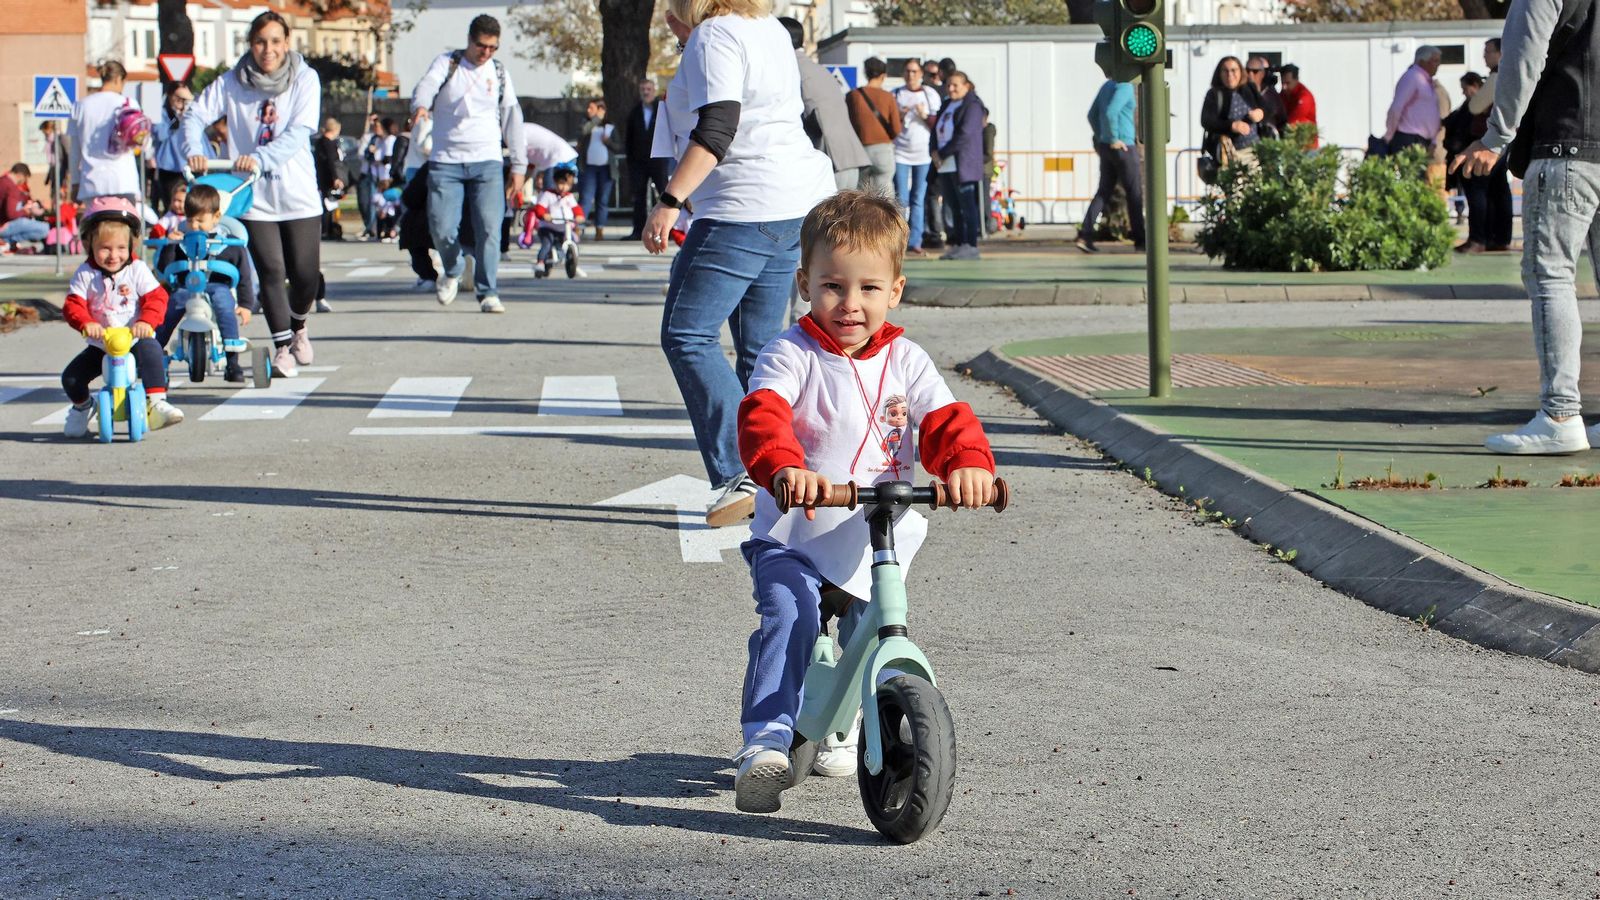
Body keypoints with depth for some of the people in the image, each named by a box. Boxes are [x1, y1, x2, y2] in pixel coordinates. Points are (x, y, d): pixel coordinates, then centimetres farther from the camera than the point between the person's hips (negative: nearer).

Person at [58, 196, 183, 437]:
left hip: (135, 340, -2)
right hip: (100, 345, 2)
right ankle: (82, 407, 26)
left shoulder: (137, 269, -5)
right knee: (71, 377, -9)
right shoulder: (85, 274, -2)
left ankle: (157, 403, -31)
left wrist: (146, 321, -33)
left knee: (151, 351, -35)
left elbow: (156, 298, -13)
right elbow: (72, 306, -11)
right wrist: (86, 323, -33)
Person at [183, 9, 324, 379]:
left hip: (298, 193, 0)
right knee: (272, 272, -8)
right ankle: (282, 346, 3)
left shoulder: (305, 79, -2)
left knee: (306, 274, 2)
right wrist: (195, 150, -23)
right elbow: (195, 115, -3)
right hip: (254, 197, 0)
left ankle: (298, 326, 33)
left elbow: (299, 131, -14)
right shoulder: (231, 83, 1)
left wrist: (261, 157, -28)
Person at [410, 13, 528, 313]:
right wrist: (420, 105, -41)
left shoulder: (499, 73, 11)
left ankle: (488, 292, -3)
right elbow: (427, 85, -16)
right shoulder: (446, 63, 4)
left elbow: (513, 119, 13)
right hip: (446, 162, -1)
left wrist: (519, 166, 8)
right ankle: (453, 270, 23)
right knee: (442, 228, -7)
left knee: (489, 229, -12)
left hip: (487, 163, 1)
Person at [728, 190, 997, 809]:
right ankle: (765, 743, -27)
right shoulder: (792, 355, -8)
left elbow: (946, 422, -5)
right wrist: (785, 469, -46)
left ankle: (838, 730, 40)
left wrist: (968, 464, -28)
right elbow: (762, 418, -24)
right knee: (788, 617, -28)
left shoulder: (906, 362, 4)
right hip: (793, 540, -4)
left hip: (879, 546, 4)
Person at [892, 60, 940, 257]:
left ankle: (914, 243, -1)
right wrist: (900, 117, -9)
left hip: (923, 152, 1)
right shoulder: (896, 94, 8)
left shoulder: (931, 94, 8)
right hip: (901, 152, -1)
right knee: (901, 200, -7)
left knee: (919, 200, 0)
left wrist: (925, 115, -10)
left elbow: (938, 125, 7)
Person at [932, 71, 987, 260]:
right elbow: (936, 130, 18)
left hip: (963, 165, -8)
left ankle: (971, 246, -7)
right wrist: (935, 151, -1)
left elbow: (965, 134, -16)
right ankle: (958, 245, 15)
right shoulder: (947, 106, 20)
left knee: (967, 206, -8)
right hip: (946, 166, 8)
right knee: (955, 207, 10)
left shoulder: (972, 106, -7)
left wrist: (943, 154, -13)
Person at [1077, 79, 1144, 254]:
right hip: (1122, 147, -8)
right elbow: (1110, 113, -27)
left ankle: (1085, 236, -5)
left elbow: (1092, 115, 18)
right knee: (1134, 193, 4)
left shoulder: (1107, 86, 14)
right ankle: (1140, 240, 11)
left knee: (1104, 192, 7)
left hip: (1106, 148, 8)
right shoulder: (1125, 86, -14)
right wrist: (1114, 140, -19)